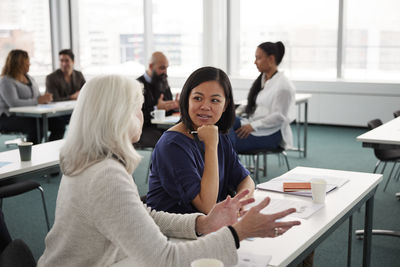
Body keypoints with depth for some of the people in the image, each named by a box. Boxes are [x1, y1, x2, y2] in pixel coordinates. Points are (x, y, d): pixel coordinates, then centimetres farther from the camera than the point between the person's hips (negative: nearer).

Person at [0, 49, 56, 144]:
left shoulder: (29, 78, 17)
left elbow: (38, 96, 16)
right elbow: (13, 103, -24)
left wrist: (44, 98, -10)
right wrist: (37, 101, -27)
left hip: (30, 115, 7)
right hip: (9, 118, -7)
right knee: (35, 127, -37)